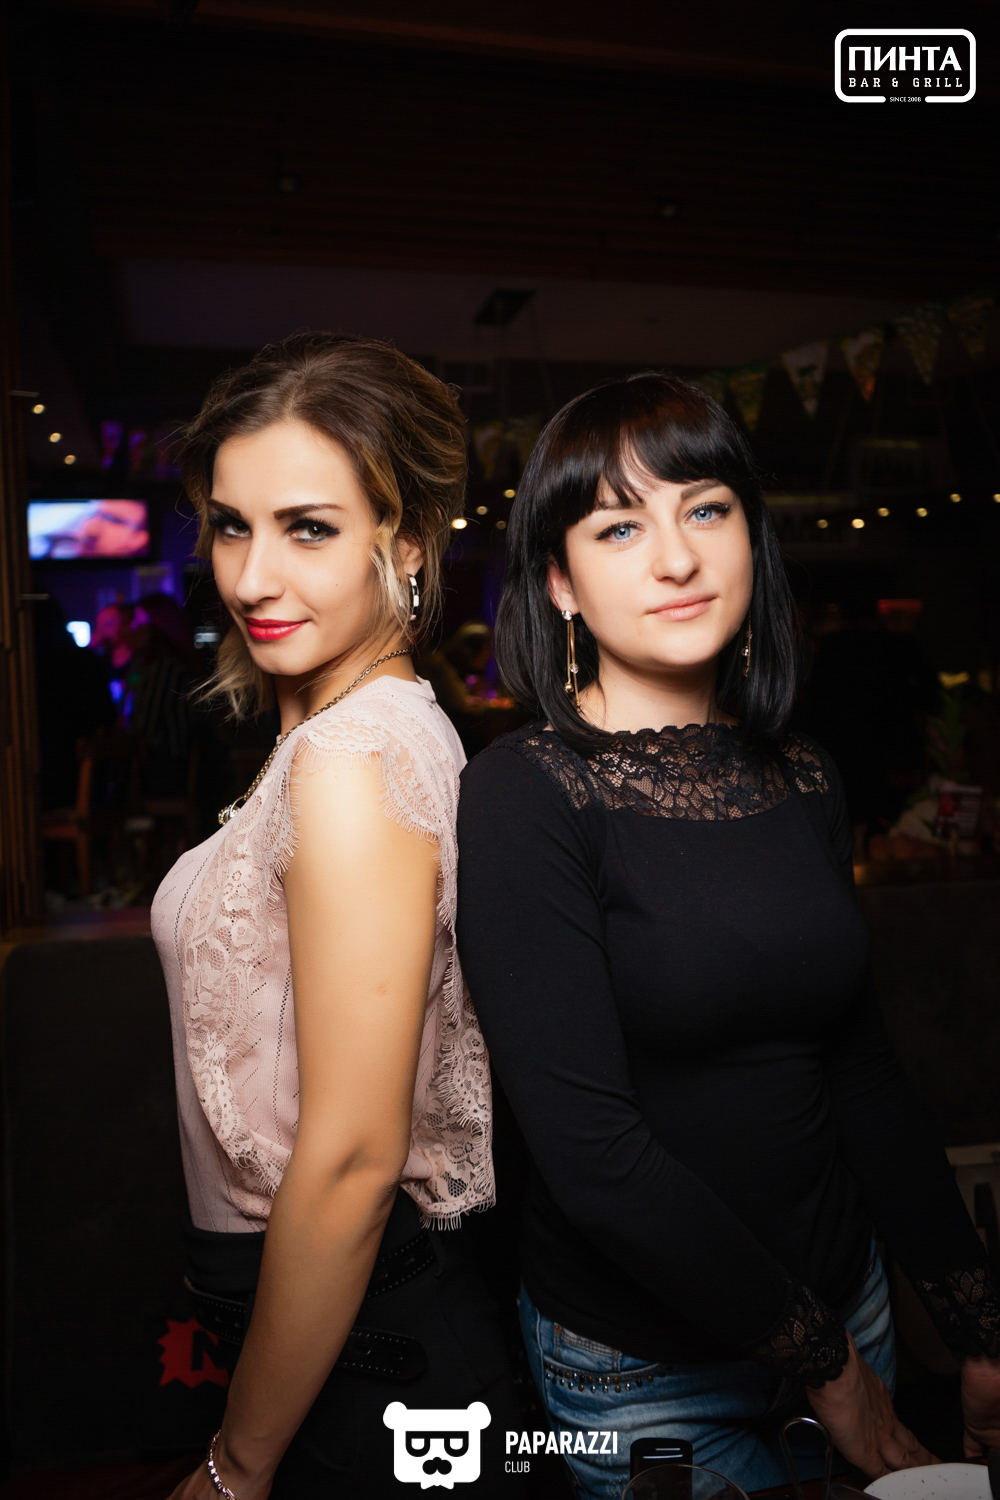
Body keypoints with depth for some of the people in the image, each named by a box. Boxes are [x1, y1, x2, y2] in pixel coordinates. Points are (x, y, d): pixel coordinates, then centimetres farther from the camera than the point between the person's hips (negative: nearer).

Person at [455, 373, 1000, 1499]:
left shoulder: (803, 781, -2)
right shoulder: (523, 795, -20)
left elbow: (862, 1073, 4)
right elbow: (593, 1150, -23)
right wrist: (822, 1361, -14)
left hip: (842, 1307, 6)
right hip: (638, 1364, -5)